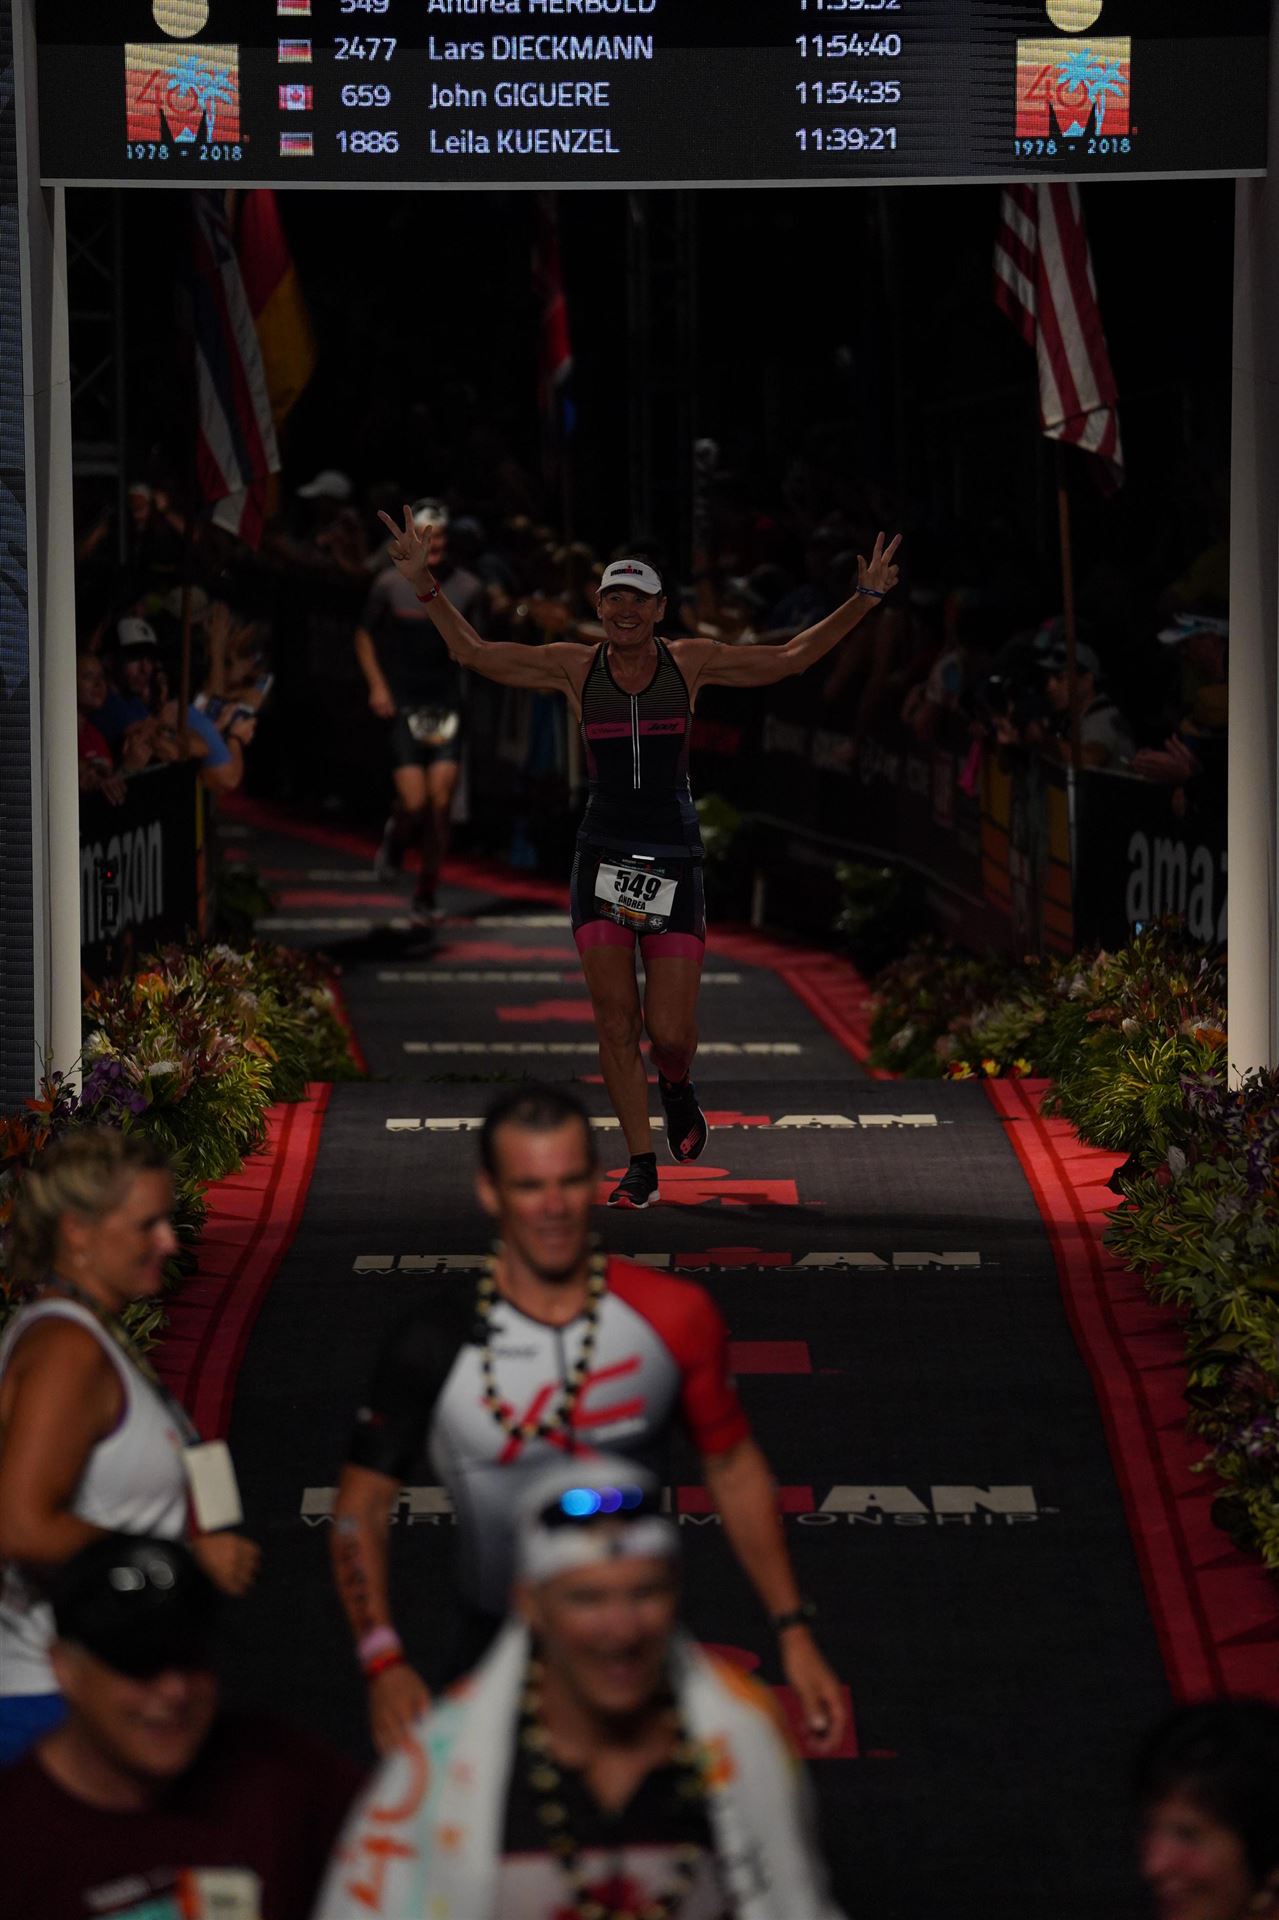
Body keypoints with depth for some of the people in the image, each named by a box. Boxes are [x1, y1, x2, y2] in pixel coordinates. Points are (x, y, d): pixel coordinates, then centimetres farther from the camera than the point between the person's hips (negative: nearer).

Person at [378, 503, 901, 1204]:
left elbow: (790, 658, 6)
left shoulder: (689, 662, 3)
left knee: (670, 1032, -5)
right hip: (603, 855, 1)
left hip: (675, 858, -1)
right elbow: (473, 652, 3)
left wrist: (863, 600, -2)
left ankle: (677, 1089, 32)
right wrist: (426, 586, -8)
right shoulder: (576, 667, 3)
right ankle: (641, 1165, 10)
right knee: (615, 1024, -2)